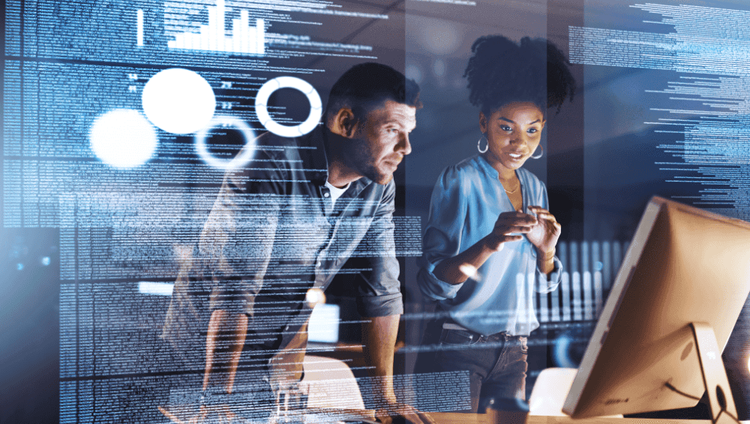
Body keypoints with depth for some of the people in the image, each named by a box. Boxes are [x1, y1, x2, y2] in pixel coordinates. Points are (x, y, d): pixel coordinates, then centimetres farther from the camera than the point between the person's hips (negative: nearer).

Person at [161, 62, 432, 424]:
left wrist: (384, 395, -1)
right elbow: (235, 290, -30)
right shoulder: (270, 163, -26)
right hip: (207, 350, -5)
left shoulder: (379, 186, -6)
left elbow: (382, 292, 0)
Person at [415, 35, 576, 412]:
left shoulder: (534, 188, 10)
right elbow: (431, 282, -16)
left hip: (514, 351, 6)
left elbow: (543, 284, 13)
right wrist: (489, 244, -31)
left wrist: (545, 250, -9)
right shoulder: (459, 180, -10)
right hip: (458, 348, -6)